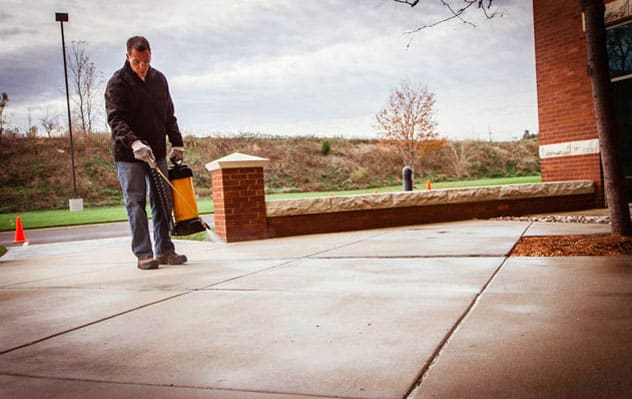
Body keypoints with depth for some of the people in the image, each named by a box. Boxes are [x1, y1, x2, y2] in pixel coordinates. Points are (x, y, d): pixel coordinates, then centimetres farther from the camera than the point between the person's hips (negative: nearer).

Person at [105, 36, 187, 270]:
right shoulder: (117, 83, -7)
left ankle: (165, 250, 16)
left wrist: (177, 143, 12)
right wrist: (134, 143, -33)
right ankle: (144, 254, 1)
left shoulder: (159, 79, 11)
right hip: (128, 155, -5)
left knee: (163, 202, 7)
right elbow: (115, 119, -18)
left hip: (157, 152, 5)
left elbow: (169, 116, 18)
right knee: (136, 204, -4)